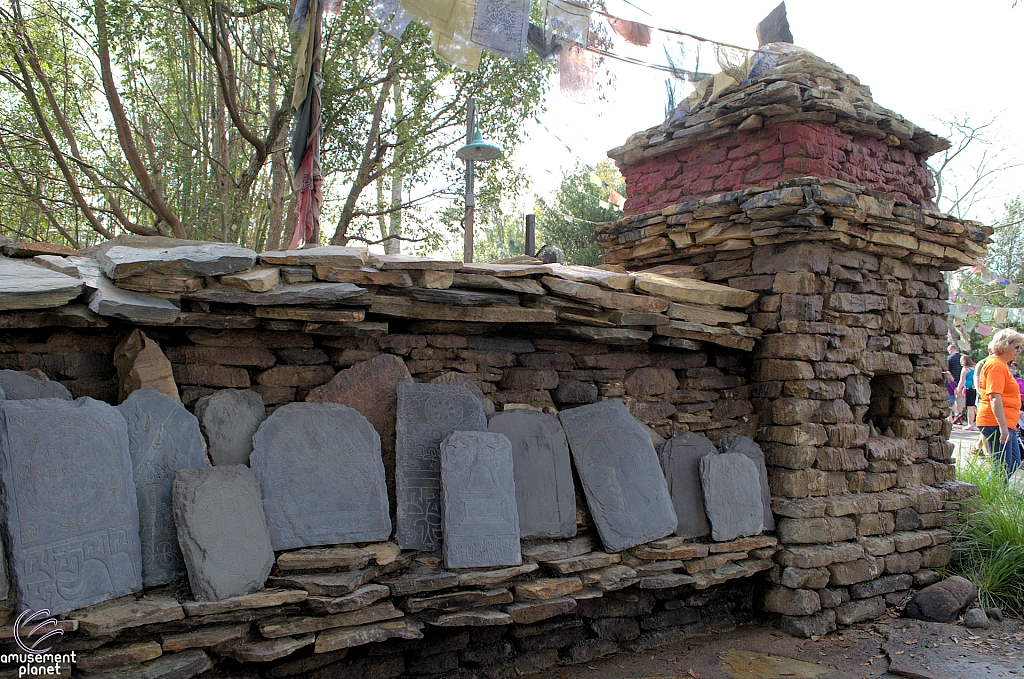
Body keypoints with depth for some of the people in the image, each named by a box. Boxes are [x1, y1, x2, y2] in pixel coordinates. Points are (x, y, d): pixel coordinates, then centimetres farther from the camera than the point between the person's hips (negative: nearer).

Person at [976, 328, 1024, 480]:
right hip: (996, 423, -11)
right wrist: (1003, 426, -27)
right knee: (1002, 469, -9)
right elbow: (995, 398, -22)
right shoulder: (996, 365, -14)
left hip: (1006, 424, 11)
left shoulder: (1001, 364, 19)